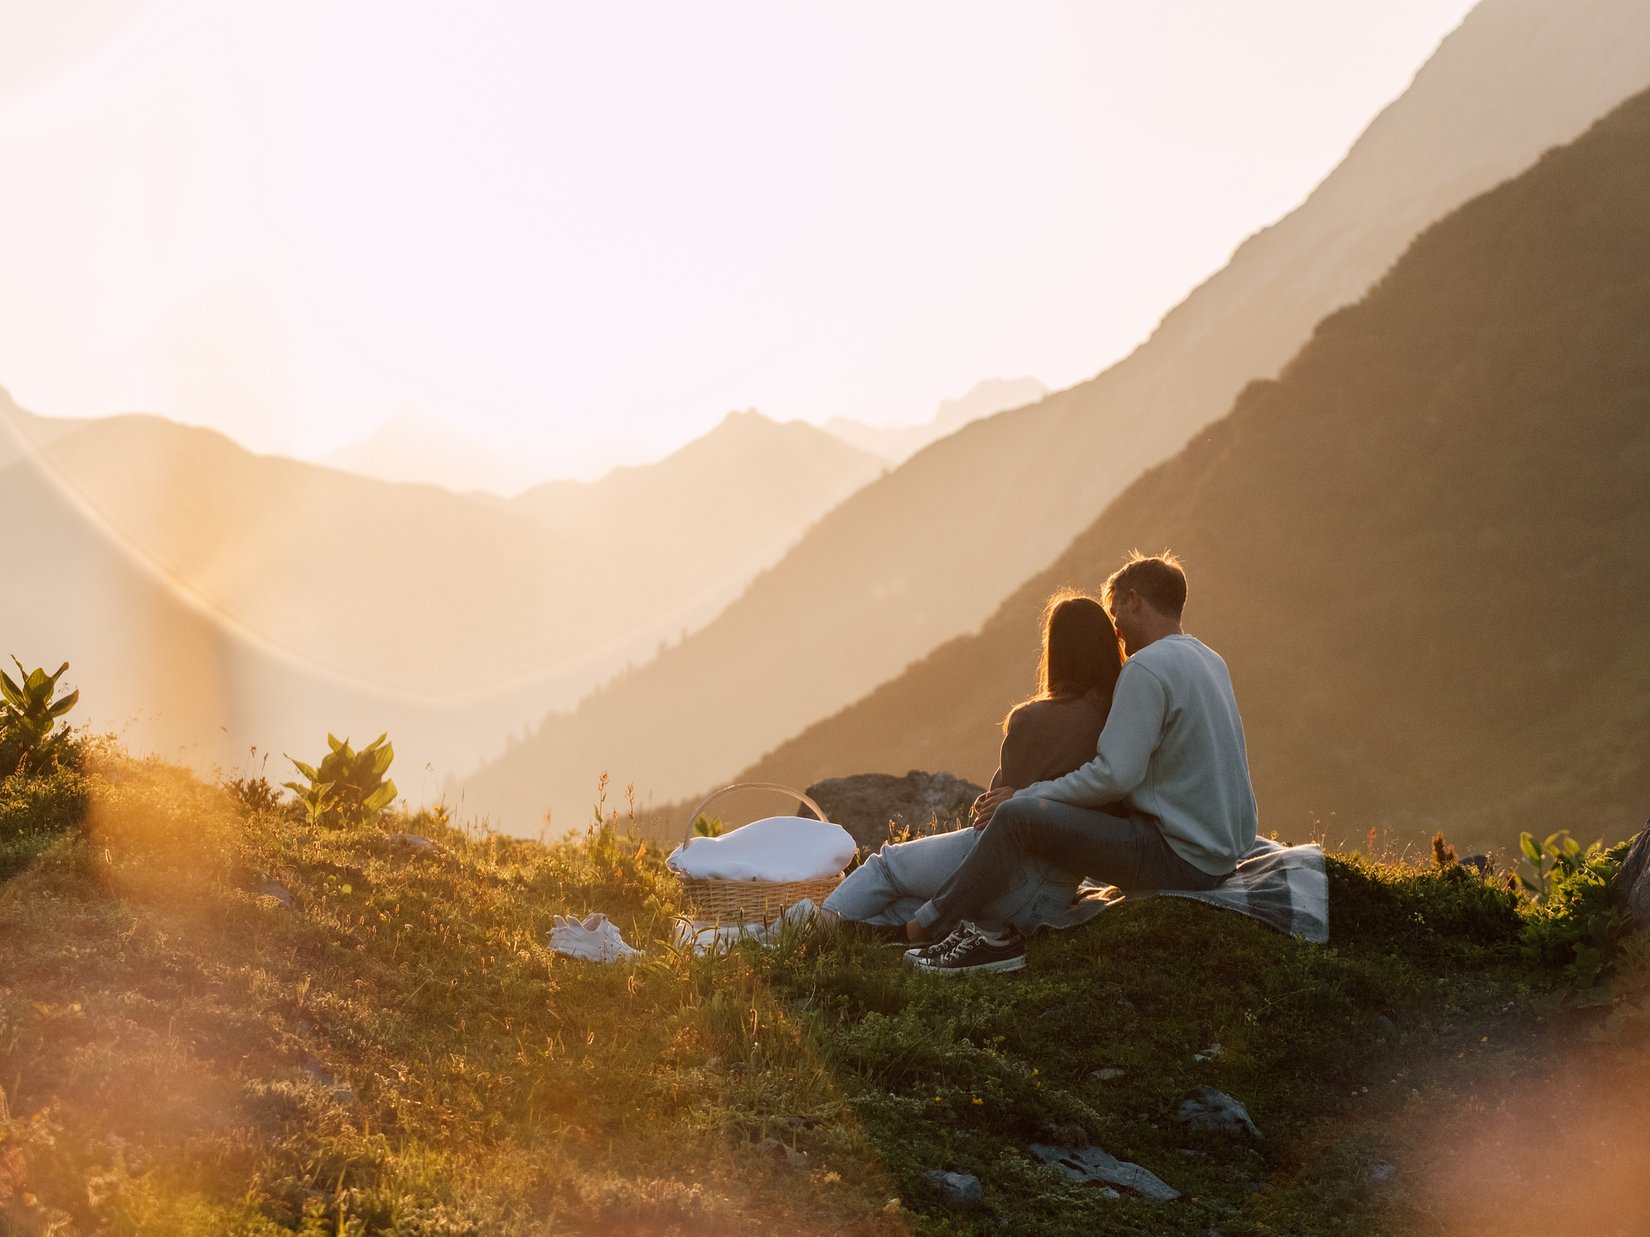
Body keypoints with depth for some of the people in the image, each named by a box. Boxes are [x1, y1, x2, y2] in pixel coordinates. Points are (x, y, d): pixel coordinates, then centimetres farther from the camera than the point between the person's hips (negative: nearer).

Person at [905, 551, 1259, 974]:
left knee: (1017, 816, -13)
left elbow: (1114, 775, -22)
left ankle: (932, 923, 0)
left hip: (1180, 859, -10)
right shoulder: (1210, 661, 16)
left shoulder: (1147, 668, -15)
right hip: (1221, 851, 10)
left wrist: (1024, 795, -10)